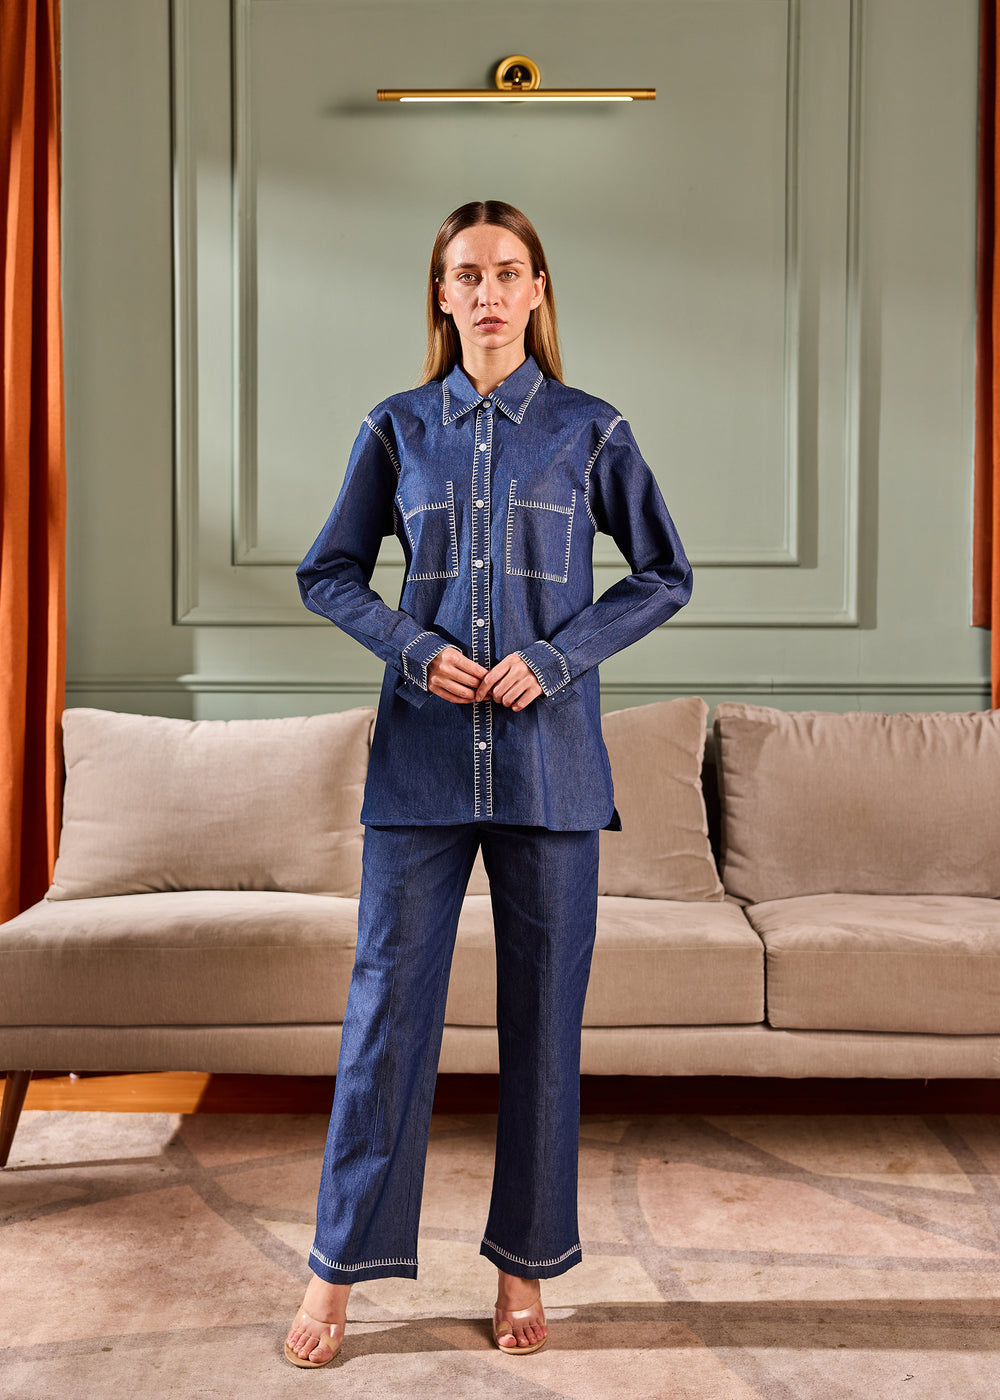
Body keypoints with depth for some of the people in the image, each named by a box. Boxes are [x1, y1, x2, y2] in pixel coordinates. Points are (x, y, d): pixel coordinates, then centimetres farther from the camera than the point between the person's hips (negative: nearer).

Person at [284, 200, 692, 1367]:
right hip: (423, 754, 1)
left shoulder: (590, 432, 4)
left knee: (543, 1013, 6)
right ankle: (339, 1268, 17)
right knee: (387, 1002, 2)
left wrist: (556, 658, -7)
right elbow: (328, 575, 11)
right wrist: (415, 648, -7)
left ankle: (525, 1268, 22)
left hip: (548, 760, 0)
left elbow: (664, 575, 6)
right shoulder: (398, 429, 7)